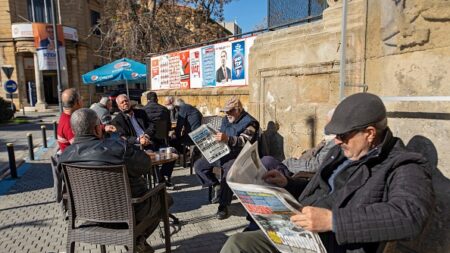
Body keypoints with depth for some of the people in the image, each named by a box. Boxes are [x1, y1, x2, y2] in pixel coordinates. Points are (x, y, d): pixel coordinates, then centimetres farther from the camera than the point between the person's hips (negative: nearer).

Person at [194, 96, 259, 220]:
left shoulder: (249, 122, -9)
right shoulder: (226, 119, 15)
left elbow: (245, 141, -25)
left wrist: (227, 139, -40)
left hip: (237, 156, -8)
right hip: (220, 152, 8)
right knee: (198, 165, 0)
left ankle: (223, 206, -19)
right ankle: (217, 186, 11)